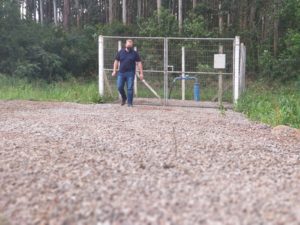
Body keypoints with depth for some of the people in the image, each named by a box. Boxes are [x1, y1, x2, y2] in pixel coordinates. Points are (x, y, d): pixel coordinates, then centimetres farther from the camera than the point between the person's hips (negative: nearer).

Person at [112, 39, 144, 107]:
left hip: (130, 73, -2)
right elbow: (116, 61, 11)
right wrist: (114, 71, 3)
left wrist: (141, 73, -6)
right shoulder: (120, 52, 7)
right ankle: (124, 98, 26)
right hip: (121, 73, 2)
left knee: (130, 88, -3)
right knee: (119, 87, -1)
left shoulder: (134, 53, 3)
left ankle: (129, 103, 4)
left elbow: (139, 63, 1)